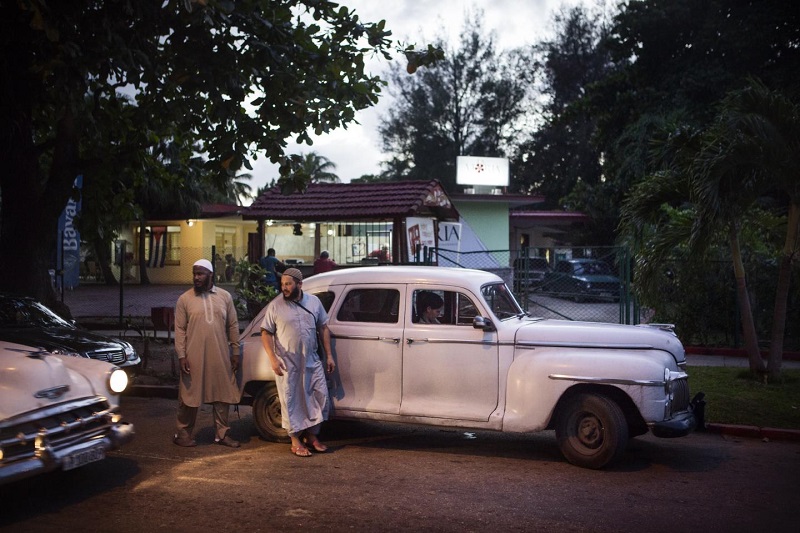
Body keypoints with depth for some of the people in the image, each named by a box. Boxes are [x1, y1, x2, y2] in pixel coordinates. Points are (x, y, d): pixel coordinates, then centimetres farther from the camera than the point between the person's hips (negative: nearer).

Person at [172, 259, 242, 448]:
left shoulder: (225, 296, 6)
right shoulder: (185, 299, 0)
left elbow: (233, 325, 9)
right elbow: (179, 329, -2)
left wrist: (235, 351, 6)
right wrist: (181, 355, -9)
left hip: (220, 357, 3)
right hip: (194, 358, -2)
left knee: (223, 396, 7)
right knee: (190, 396, 2)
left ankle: (221, 434, 19)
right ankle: (183, 433, 15)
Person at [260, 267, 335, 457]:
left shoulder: (314, 301, 3)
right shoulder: (275, 306, -5)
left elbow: (323, 329, 9)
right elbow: (266, 333, -4)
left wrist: (329, 355, 6)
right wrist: (272, 359, -15)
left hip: (312, 362, 3)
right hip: (287, 365, -3)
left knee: (321, 398, 5)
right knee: (291, 403, 3)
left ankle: (312, 436, 22)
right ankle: (296, 442, 16)